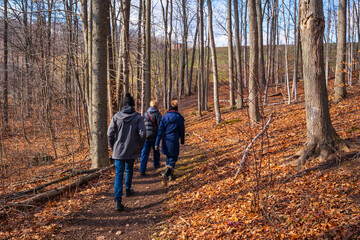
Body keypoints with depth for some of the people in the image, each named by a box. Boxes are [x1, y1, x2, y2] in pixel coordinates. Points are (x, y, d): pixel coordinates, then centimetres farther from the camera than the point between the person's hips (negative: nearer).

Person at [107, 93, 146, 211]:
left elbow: (110, 133, -6)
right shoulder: (138, 117, -7)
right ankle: (128, 190, 41)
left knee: (119, 174, 0)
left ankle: (118, 200, -10)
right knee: (129, 170, 23)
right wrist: (140, 146, 3)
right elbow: (143, 133, -13)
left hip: (118, 150, 0)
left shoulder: (117, 116, -4)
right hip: (132, 150, 0)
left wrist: (112, 147, 8)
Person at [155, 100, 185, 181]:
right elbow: (182, 130, 1)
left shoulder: (165, 117, -1)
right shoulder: (179, 117, -6)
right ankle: (166, 173, -11)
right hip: (174, 141, -3)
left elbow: (160, 130, -3)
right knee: (173, 158, 6)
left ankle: (170, 175, 27)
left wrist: (157, 143, -2)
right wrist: (182, 140, 17)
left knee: (169, 158, 20)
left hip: (166, 141, 4)